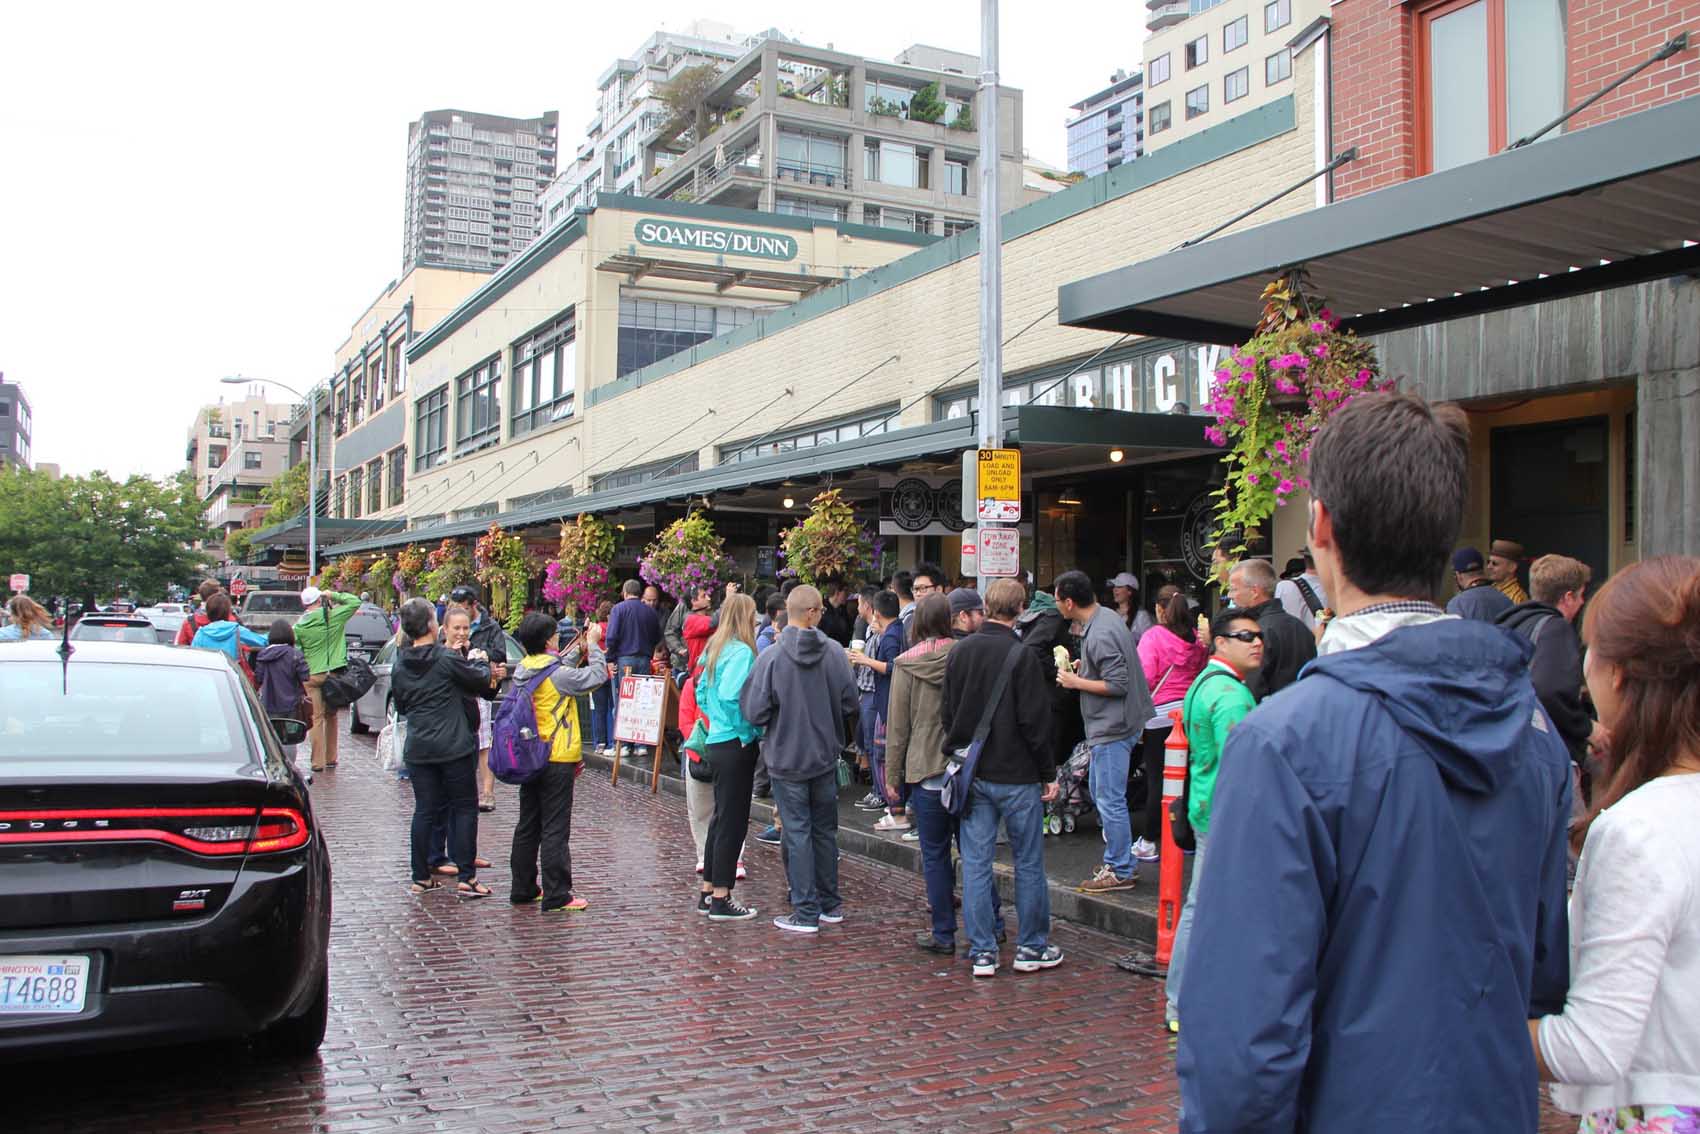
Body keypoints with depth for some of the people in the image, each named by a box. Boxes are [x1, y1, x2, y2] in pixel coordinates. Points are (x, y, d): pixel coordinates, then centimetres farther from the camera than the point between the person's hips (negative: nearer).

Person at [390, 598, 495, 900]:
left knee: (424, 810, 11)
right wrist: (481, 662, 18)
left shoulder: (399, 665, 3)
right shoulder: (447, 659, -13)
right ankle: (466, 877, 2)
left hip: (417, 748, 5)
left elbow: (400, 705, 14)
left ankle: (421, 877, 15)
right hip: (453, 747, -5)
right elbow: (481, 680, -1)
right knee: (465, 807, 4)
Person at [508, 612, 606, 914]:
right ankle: (556, 896, 2)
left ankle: (523, 889, 24)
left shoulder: (524, 670, 3)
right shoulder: (558, 675, -19)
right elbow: (597, 675, -12)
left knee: (527, 825, 15)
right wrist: (593, 646, 1)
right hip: (557, 760, -8)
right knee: (555, 830, -2)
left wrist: (579, 649, 13)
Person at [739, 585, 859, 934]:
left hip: (787, 759, -3)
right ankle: (830, 904, 25)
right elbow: (849, 702, -2)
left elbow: (754, 712, -15)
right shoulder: (834, 652, -9)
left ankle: (806, 912, 8)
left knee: (797, 834, 4)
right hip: (825, 755, 3)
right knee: (825, 830, 16)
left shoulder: (771, 657, -17)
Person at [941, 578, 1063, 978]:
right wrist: (1048, 773, -3)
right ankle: (1032, 948, 17)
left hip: (972, 776, 4)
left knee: (976, 863, 7)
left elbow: (947, 713, 8)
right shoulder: (1021, 655, -13)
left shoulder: (959, 651, 3)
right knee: (1028, 862, 9)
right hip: (1016, 775, -4)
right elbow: (1035, 721, -12)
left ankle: (982, 951, 11)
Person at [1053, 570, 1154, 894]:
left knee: (1110, 800, -3)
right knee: (1099, 791, 19)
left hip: (1113, 727, -11)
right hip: (1110, 724, 11)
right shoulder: (1107, 616, 8)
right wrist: (1085, 668, 11)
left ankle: (1120, 871, 7)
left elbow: (1117, 685, -25)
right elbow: (1119, 663, 20)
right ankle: (1124, 860, 28)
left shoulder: (1100, 635, -24)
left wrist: (1076, 682, -15)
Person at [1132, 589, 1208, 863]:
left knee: (1157, 779, 2)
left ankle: (1149, 842, 7)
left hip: (1160, 714, -4)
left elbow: (1144, 677, -17)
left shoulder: (1153, 636, -11)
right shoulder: (1198, 639, 3)